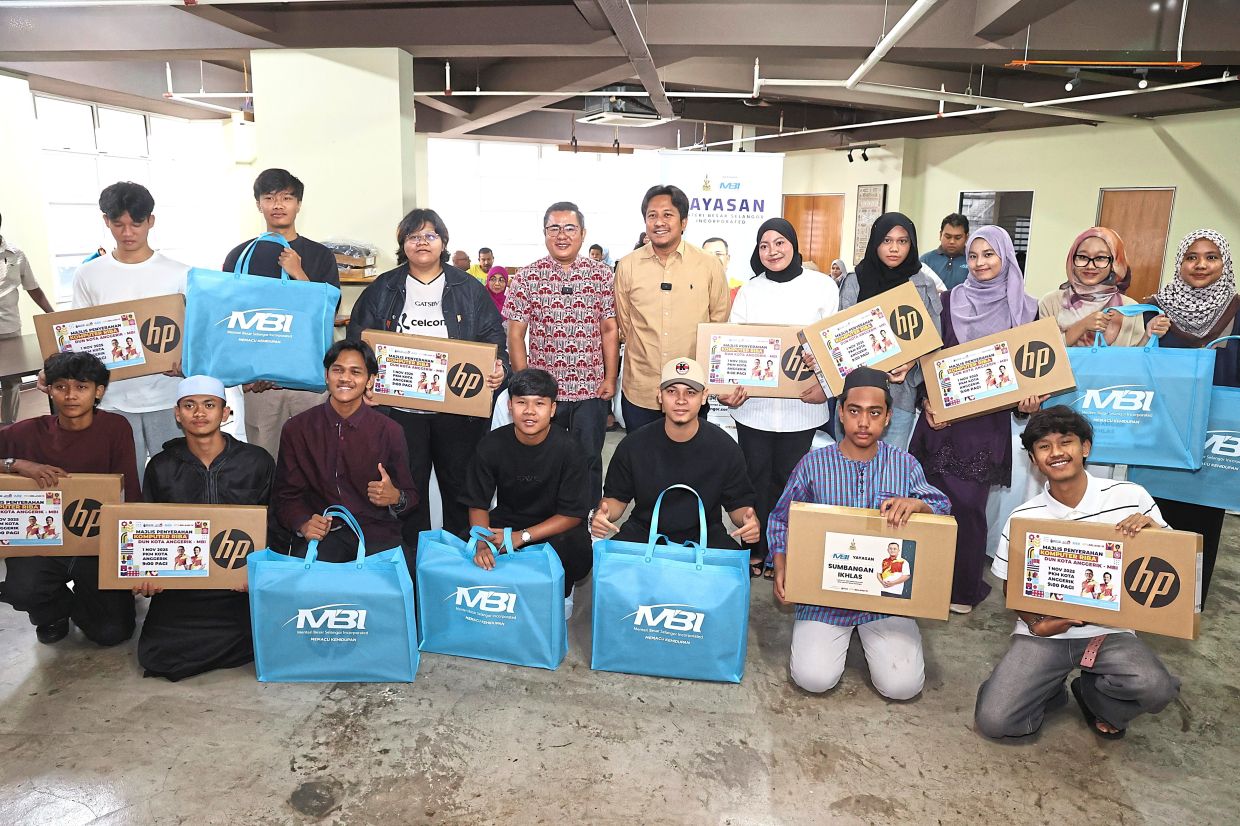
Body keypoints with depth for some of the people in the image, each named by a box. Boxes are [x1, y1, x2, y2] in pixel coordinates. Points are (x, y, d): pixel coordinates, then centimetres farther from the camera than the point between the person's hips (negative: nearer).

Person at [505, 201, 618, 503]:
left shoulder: (602, 276, 3)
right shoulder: (526, 278, 0)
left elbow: (609, 331, 5)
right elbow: (515, 334, 1)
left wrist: (610, 379, 0)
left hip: (591, 389, 1)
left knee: (589, 461, 8)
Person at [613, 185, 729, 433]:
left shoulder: (710, 266, -2)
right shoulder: (627, 266, 1)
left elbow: (719, 325, 5)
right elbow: (624, 324, 8)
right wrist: (646, 357, 6)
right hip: (639, 392, 1)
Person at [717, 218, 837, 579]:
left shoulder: (822, 286, 2)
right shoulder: (749, 290, 7)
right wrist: (729, 386, -14)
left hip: (801, 404, -1)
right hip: (753, 403, 2)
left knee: (788, 478, 7)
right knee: (756, 476, 8)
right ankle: (755, 550, 23)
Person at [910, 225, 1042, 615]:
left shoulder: (1025, 309, 5)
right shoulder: (950, 302, 5)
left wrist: (1027, 401, -10)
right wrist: (927, 403, -6)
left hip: (988, 422, 0)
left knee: (970, 504, 2)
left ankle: (965, 588, 18)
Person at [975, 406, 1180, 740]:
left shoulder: (1131, 498, -5)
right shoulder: (1023, 518, -4)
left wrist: (1153, 531, -18)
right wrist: (1036, 624, -13)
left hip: (1109, 631, 0)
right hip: (1044, 632, 0)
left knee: (1155, 688, -31)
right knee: (992, 721, -16)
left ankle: (1093, 694, 6)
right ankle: (1050, 691, 19)